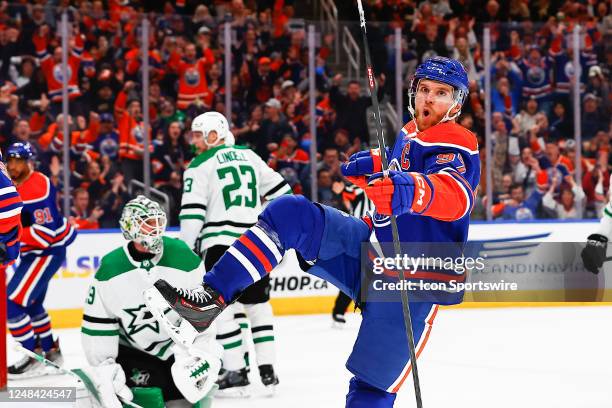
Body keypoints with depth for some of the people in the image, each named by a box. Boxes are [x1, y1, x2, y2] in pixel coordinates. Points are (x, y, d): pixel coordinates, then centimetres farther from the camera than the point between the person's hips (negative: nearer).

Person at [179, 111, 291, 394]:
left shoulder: (200, 166, -1)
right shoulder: (249, 156, 14)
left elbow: (192, 213, -8)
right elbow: (279, 190, 16)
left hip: (221, 243, -5)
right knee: (257, 304, 14)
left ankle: (235, 372, -5)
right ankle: (266, 369, 11)